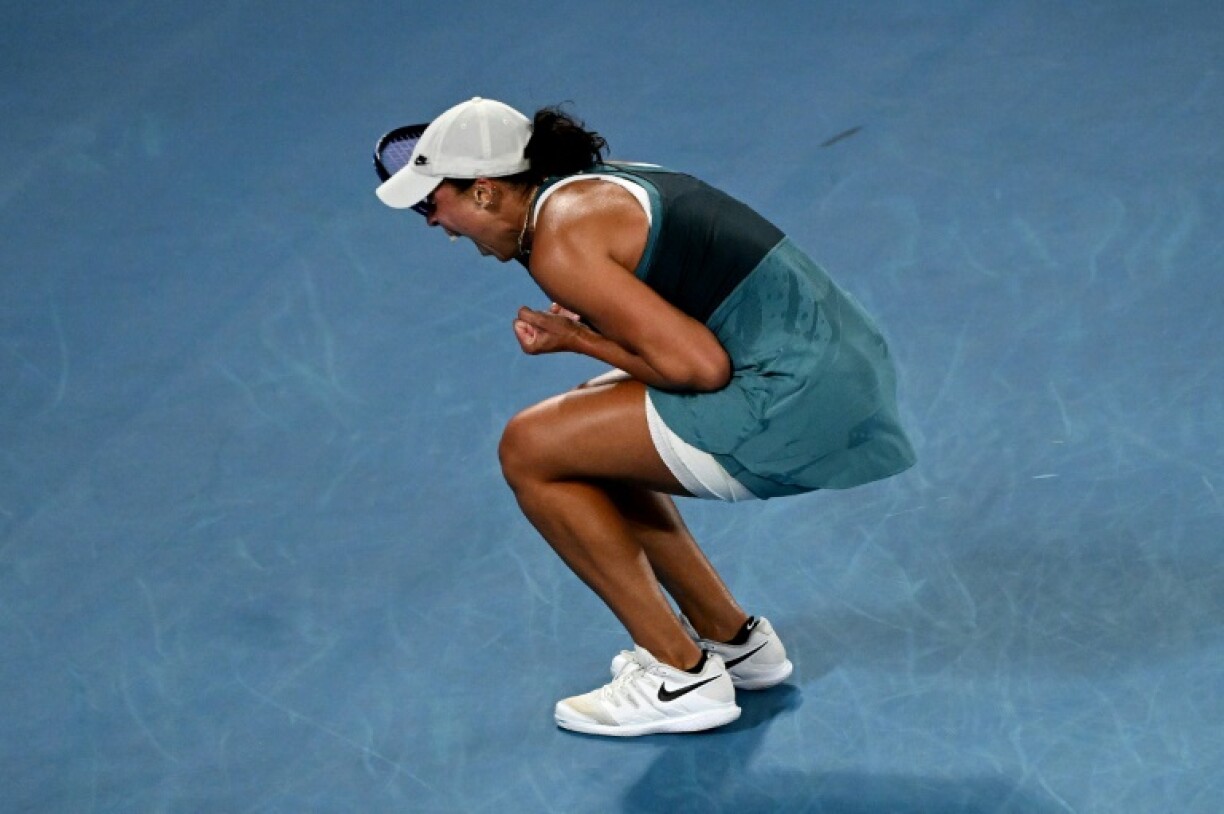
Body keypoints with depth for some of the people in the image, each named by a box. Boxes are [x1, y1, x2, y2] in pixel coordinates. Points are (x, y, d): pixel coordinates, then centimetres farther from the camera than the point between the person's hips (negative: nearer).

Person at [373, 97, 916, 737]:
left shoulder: (560, 240, -13)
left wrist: (575, 340, -4)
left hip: (794, 397, -10)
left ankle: (681, 676, 2)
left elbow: (699, 365, -17)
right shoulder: (602, 185, 16)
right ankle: (732, 639, 29)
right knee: (585, 439, 23)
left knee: (531, 451, -5)